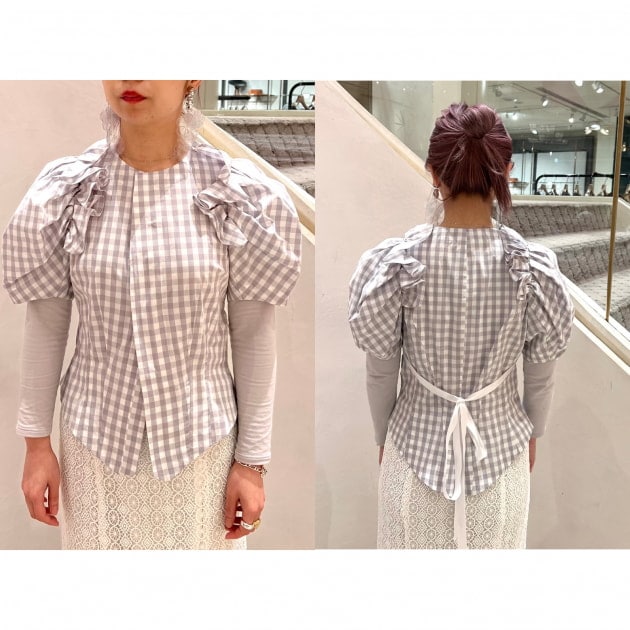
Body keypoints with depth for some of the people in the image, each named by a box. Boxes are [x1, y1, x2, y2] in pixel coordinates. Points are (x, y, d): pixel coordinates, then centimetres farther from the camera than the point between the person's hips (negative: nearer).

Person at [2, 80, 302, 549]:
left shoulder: (239, 197, -11)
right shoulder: (66, 194, -7)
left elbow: (254, 336, -6)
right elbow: (46, 325, 0)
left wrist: (252, 460, -4)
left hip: (199, 437, -1)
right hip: (97, 438, 1)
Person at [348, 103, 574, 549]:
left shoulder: (393, 265, -21)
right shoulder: (534, 269, -19)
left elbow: (382, 374, -9)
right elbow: (540, 378, -5)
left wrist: (383, 437, 9)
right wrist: (534, 433, 14)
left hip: (419, 445, 0)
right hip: (499, 445, 1)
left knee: (416, 542, 23)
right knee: (493, 544, 25)